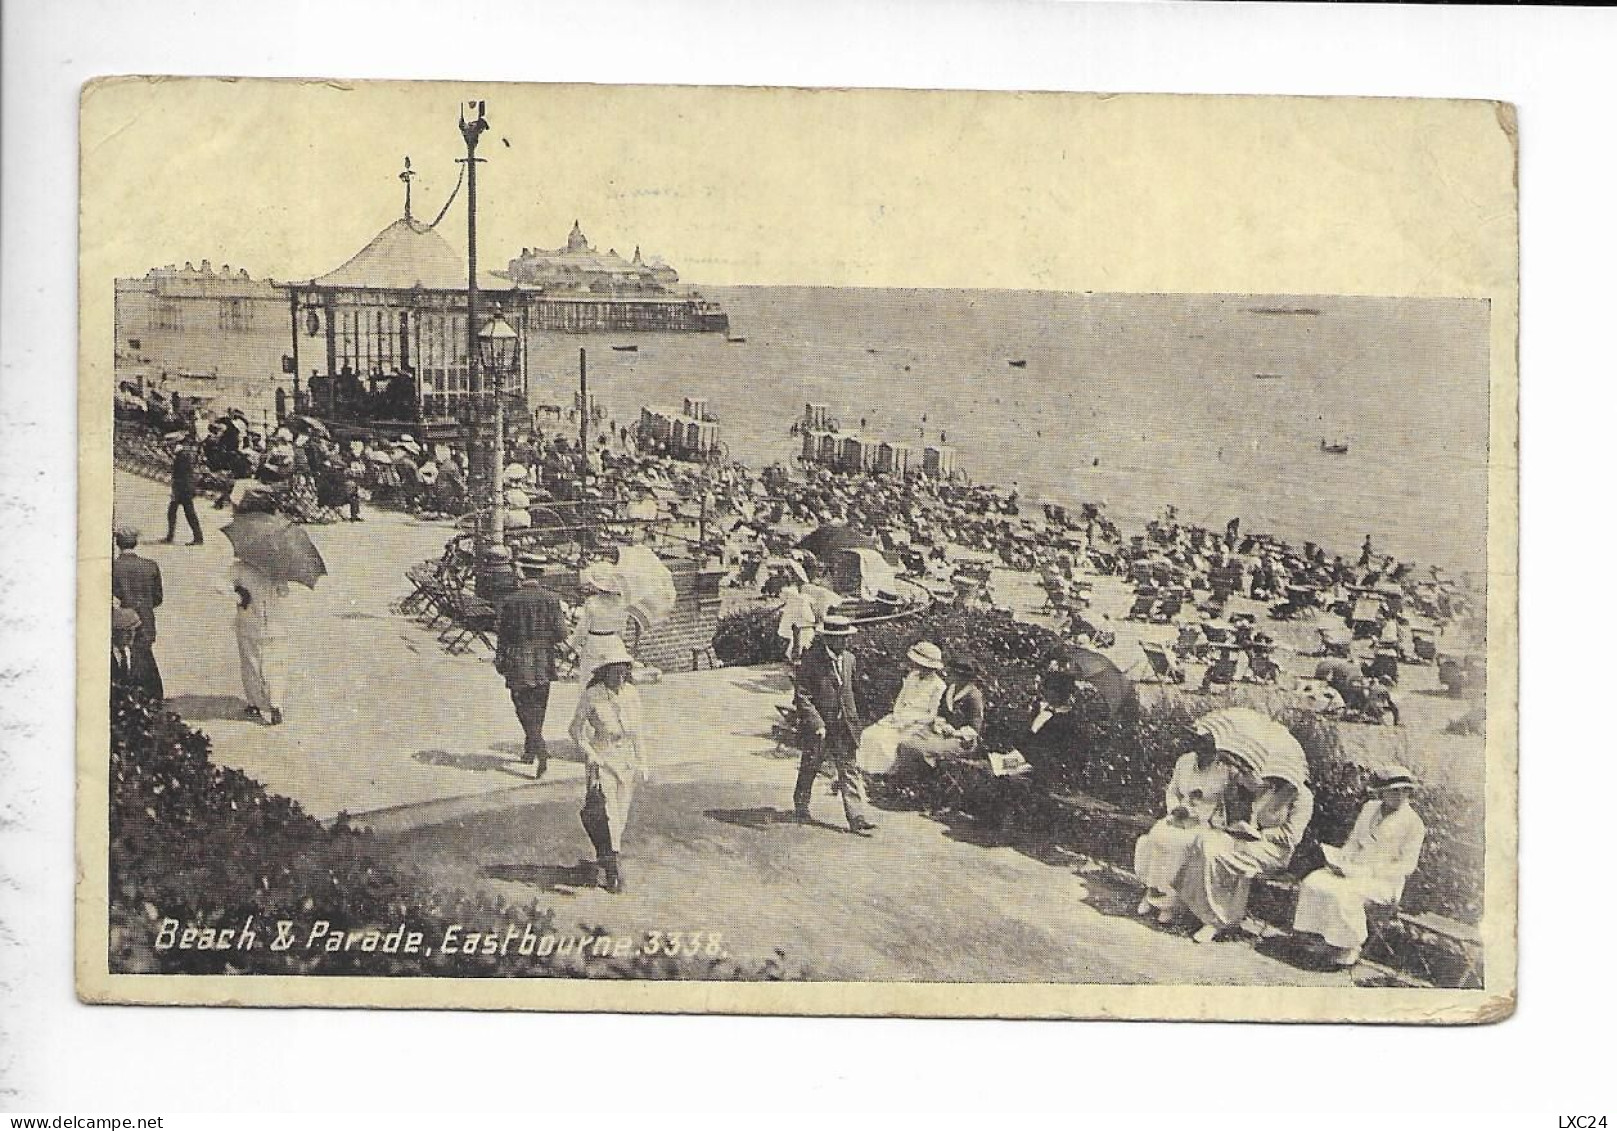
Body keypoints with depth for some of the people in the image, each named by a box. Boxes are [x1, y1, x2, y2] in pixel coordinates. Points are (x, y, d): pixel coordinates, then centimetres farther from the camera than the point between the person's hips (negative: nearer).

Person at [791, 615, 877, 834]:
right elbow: (803, 697, -16)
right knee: (809, 767, 13)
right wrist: (817, 724, -22)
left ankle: (856, 818, -5)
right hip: (818, 725, -4)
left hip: (845, 726, 4)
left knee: (849, 770, -2)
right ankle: (801, 805, 35)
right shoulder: (811, 660, -14)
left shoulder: (849, 659, 5)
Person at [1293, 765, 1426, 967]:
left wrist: (1368, 872, -18)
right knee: (1313, 881, -20)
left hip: (1384, 881, -6)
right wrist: (1340, 860, -1)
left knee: (1342, 893, -34)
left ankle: (1350, 947, -18)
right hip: (1353, 869, 6)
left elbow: (1407, 866, -10)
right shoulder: (1370, 808, 12)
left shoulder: (1413, 823, -7)